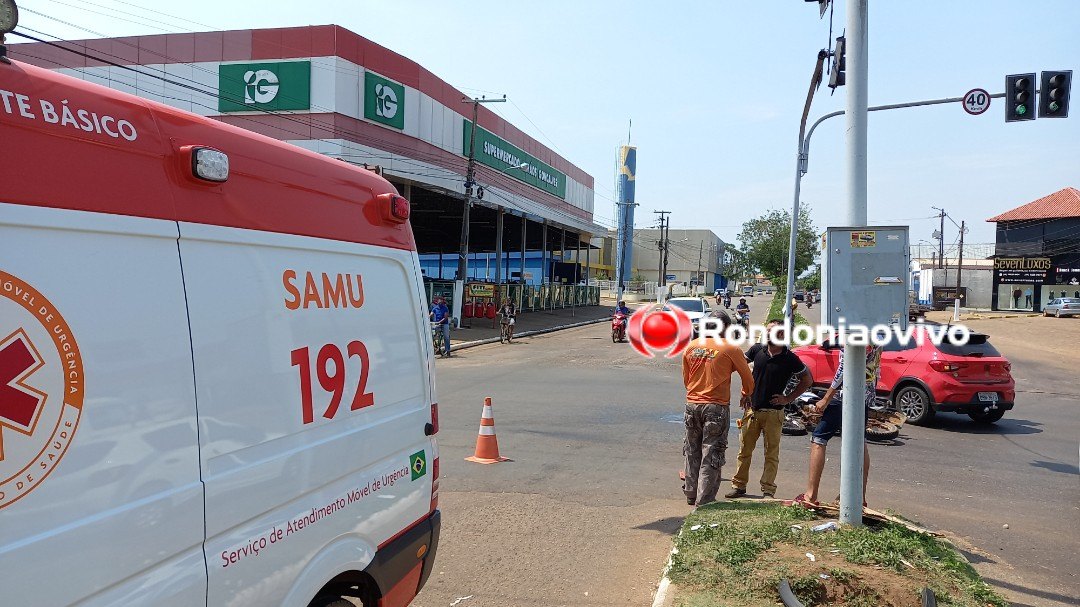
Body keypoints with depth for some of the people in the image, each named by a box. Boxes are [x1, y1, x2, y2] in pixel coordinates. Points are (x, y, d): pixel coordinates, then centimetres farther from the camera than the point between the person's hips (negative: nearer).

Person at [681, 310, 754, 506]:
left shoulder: (691, 347, 4)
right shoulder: (730, 349, -8)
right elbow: (748, 378, 2)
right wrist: (746, 395, 22)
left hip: (692, 405, 4)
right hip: (717, 408, -4)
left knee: (692, 452, 18)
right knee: (711, 455, 4)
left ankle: (691, 494, 27)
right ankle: (704, 500, 6)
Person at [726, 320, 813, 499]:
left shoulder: (790, 359, -6)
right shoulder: (757, 350, 1)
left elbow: (807, 380, 6)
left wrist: (789, 398, -1)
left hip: (773, 412, -3)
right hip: (752, 409, 3)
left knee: (772, 453, 3)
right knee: (744, 450, 8)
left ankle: (768, 490, 11)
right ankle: (739, 486, 19)